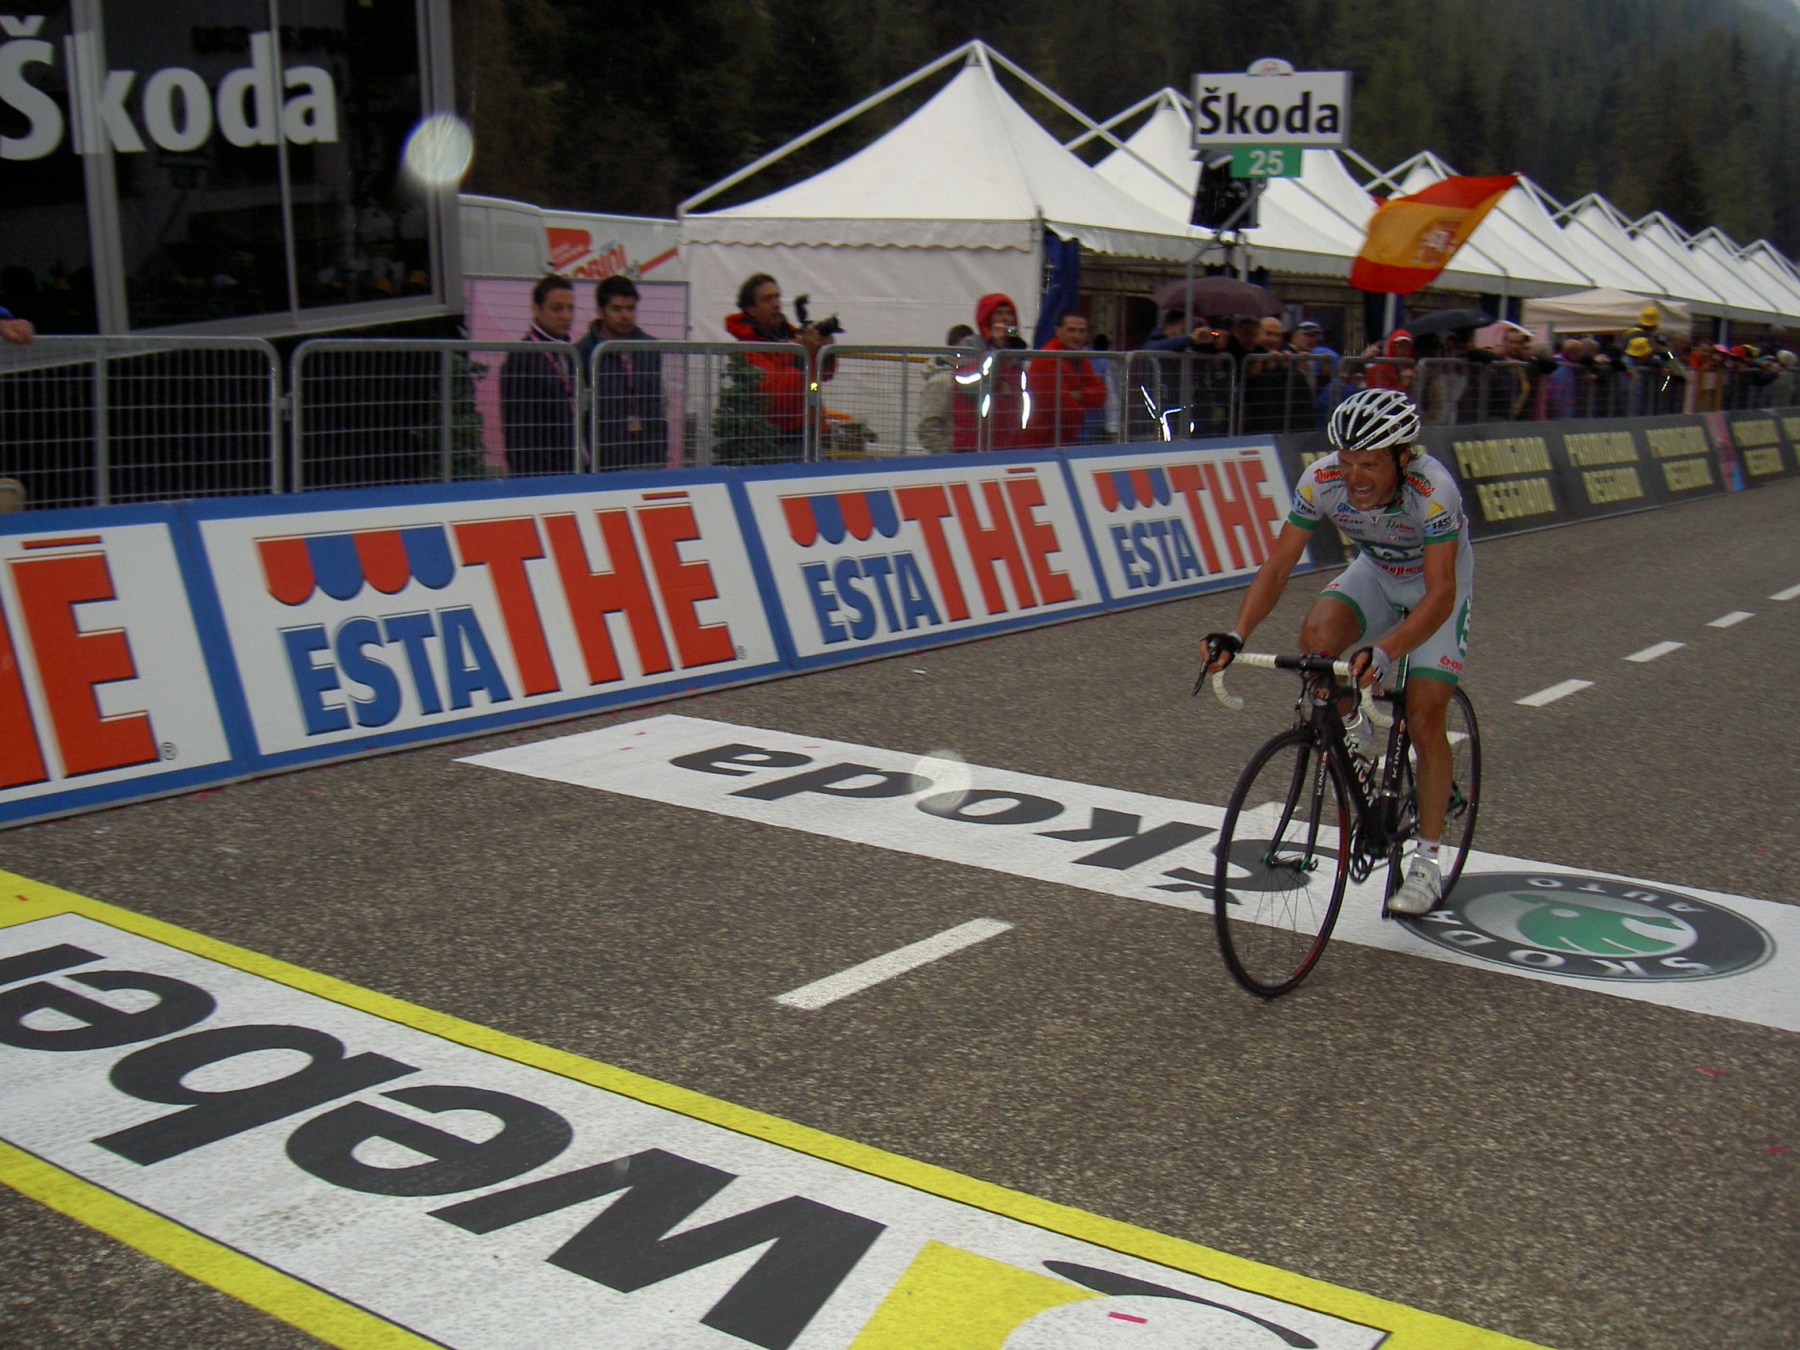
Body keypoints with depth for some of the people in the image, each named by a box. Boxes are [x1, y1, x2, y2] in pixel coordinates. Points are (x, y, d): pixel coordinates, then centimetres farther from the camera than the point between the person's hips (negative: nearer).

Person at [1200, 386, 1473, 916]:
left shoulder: (1433, 490, -37)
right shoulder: (1322, 479, -27)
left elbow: (1440, 593, -42)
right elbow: (1279, 563, -25)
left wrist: (1383, 653, -58)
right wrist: (1237, 634, -40)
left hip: (1437, 587, -3)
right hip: (1376, 574, 3)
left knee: (1424, 722, -11)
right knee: (1316, 637, -29)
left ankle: (1426, 863, 5)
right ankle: (1349, 728, 3)